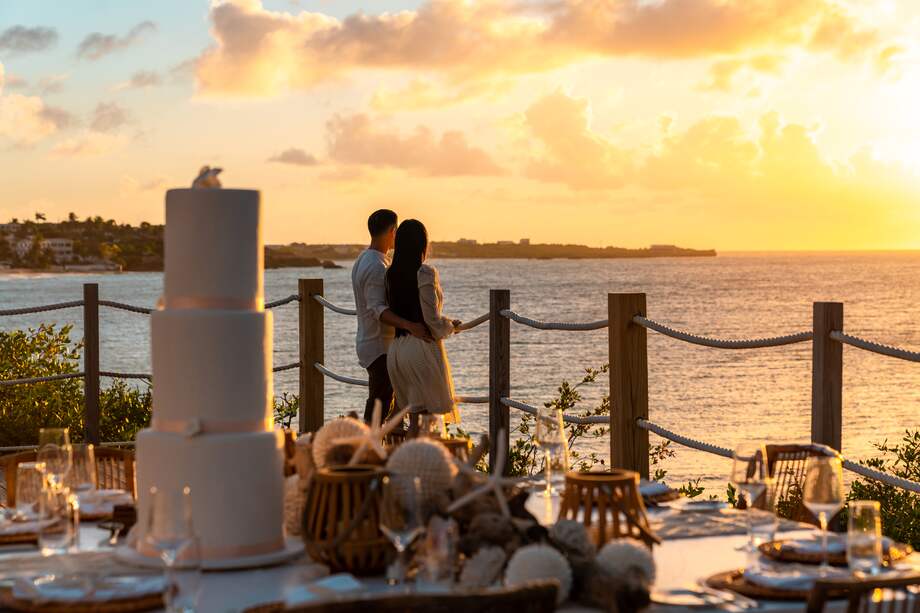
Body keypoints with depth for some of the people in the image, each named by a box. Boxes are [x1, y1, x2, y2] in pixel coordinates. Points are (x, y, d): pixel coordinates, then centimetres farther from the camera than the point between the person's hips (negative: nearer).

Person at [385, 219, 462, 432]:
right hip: (422, 348, -7)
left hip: (397, 349, 7)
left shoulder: (392, 273, 9)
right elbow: (432, 319, -15)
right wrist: (451, 326, 7)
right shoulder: (425, 273, -12)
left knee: (415, 419, 12)